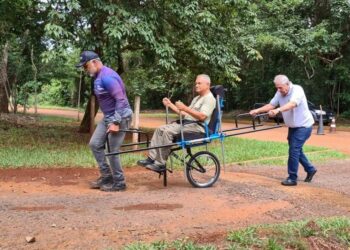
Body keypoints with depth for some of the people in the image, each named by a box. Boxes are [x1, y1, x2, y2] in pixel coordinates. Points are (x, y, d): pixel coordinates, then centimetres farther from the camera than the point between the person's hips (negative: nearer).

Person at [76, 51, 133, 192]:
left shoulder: (107, 77, -21)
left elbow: (121, 99, -26)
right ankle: (106, 176, 18)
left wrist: (115, 122, -27)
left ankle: (119, 183, 10)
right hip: (108, 116, 10)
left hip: (119, 117, -10)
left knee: (112, 151, -4)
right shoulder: (98, 77, 10)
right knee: (95, 144, 8)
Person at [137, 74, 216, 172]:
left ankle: (160, 164, -23)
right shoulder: (197, 98, 25)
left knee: (167, 132, -27)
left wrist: (185, 108, -28)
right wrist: (170, 105, 15)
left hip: (197, 126, -10)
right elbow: (185, 113, 21)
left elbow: (202, 116, -21)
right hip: (186, 123, 10)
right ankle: (151, 158, -9)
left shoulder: (209, 98, -6)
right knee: (160, 129, -5)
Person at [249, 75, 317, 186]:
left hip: (303, 126, -8)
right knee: (296, 150, 16)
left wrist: (277, 110, -58)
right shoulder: (280, 93, -3)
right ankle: (310, 169, 35)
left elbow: (292, 104, -42)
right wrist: (257, 110, -18)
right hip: (293, 126, 8)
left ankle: (292, 178, -4)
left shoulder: (297, 90, -24)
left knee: (294, 150, -12)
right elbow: (271, 105, -4)